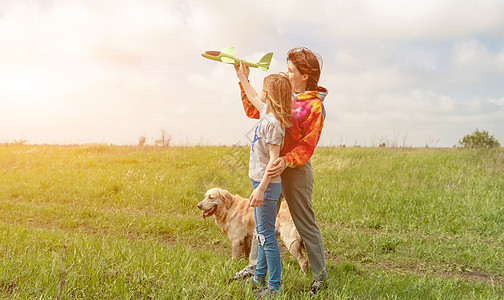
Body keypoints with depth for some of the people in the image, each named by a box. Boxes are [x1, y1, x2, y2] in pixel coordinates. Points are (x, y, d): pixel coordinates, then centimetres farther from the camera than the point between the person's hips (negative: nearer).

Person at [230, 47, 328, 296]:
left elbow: (307, 146, -19)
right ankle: (254, 268, 28)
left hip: (295, 170, -7)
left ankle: (320, 275, 17)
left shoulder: (314, 106, -13)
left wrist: (286, 161, -35)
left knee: (305, 224, 2)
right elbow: (253, 110, 18)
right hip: (273, 166, 8)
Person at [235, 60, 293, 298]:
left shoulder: (273, 123, -20)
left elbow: (274, 160, -24)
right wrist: (242, 77, 40)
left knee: (266, 235, -5)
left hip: (268, 185, -10)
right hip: (261, 182, 10)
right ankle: (259, 278, 29)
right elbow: (252, 98, 31)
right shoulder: (266, 113, 9)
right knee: (261, 233, 17)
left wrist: (261, 189, -26)